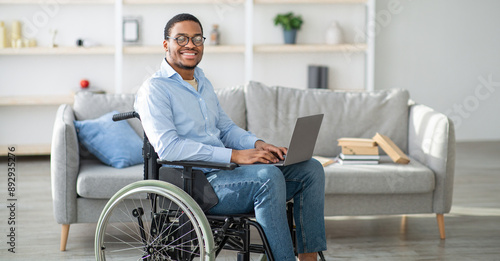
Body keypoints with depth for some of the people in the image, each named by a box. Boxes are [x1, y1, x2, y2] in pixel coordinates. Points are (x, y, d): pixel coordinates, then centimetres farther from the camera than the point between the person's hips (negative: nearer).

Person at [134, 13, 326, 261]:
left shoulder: (203, 84, 21)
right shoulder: (154, 89, -7)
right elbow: (168, 147, -20)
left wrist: (257, 144, 0)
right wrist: (235, 155, -23)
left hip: (225, 171, 9)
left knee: (310, 168, -4)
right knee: (268, 176, -33)